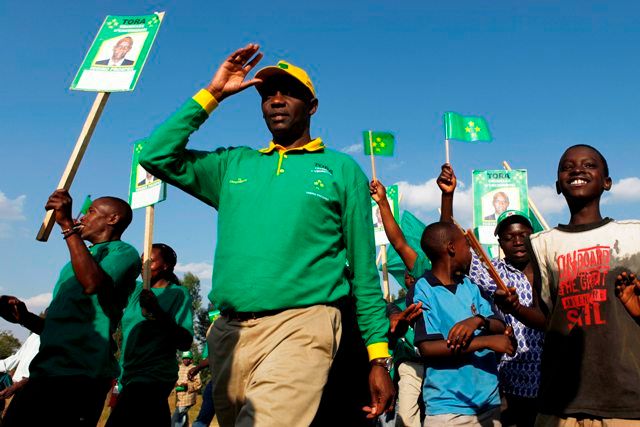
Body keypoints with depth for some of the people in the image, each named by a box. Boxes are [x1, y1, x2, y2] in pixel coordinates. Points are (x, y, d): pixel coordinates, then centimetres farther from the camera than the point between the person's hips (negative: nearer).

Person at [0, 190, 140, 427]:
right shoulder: (81, 258, 26)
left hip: (78, 377, -8)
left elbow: (94, 283, -25)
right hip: (46, 372, 8)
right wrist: (26, 318, 9)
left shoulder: (123, 252, -1)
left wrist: (68, 226, -20)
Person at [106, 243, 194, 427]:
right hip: (130, 377, 6)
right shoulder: (136, 289, 12)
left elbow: (185, 342, -13)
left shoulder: (178, 293, -6)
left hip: (152, 377, -6)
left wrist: (158, 312, -25)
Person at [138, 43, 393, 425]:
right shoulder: (233, 164, 17)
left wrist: (380, 356, 0)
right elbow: (157, 156, 9)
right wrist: (212, 95, 9)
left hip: (300, 325, -4)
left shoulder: (342, 169, 8)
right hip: (229, 331, 4)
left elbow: (364, 270, 6)